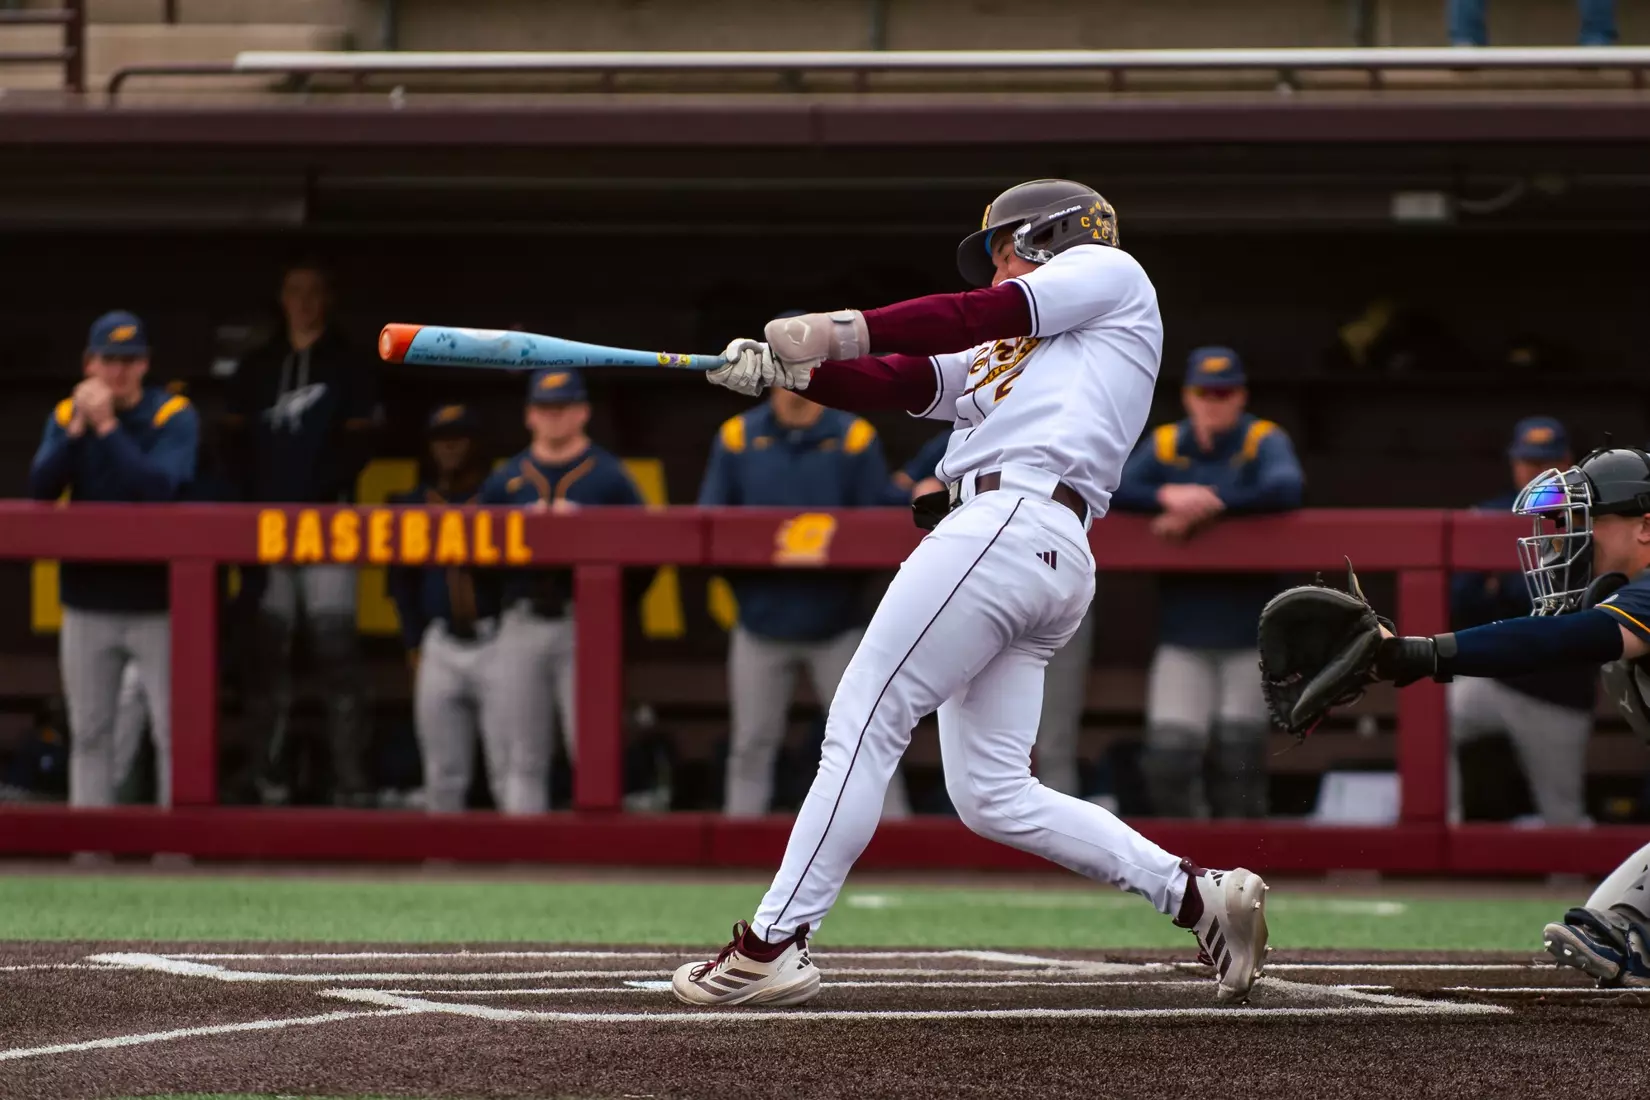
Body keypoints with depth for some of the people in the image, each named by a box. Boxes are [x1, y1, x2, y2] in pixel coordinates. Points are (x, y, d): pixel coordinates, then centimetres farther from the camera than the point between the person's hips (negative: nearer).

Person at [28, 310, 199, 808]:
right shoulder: (66, 414, 6)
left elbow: (158, 488, -20)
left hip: (156, 601, -4)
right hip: (88, 599, 4)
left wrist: (106, 426, -20)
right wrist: (78, 428, -15)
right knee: (88, 733, 8)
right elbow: (41, 489, -5)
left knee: (172, 731, -6)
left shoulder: (174, 416, -6)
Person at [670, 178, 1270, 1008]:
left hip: (1012, 524, -9)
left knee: (863, 722, -11)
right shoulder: (999, 352, 33)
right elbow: (895, 384, 20)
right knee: (991, 796, 4)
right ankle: (1196, 895, 3)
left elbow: (981, 314, -3)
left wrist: (844, 330, -9)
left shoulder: (1109, 272, 12)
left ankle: (773, 944, -13)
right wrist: (785, 368, 4)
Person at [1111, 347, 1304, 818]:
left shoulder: (1263, 441, -2)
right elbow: (1112, 490, -6)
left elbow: (1286, 489, -23)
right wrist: (1167, 495, -24)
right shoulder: (1164, 446, 6)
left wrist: (1205, 508, -24)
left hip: (1249, 629, -2)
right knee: (1168, 755, -7)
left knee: (1240, 755, -2)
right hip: (1183, 633, 2)